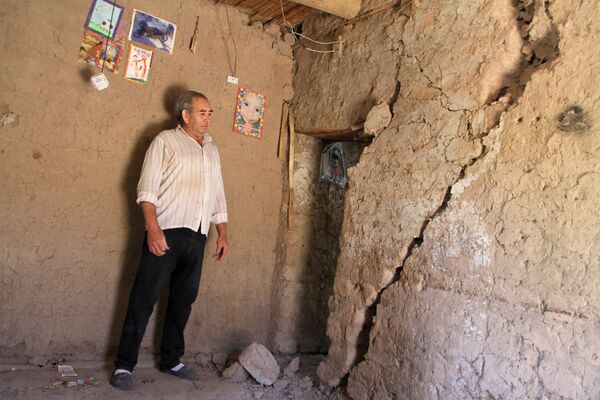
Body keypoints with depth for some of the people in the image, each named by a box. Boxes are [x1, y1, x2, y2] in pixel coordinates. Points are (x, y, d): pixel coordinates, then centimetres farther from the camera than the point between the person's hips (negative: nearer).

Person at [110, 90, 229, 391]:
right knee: (144, 298, -3)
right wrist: (153, 228, -18)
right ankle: (124, 365, 6)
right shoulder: (166, 141, 2)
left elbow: (218, 196, 22)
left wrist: (223, 233, 14)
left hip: (197, 236, 6)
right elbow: (147, 189, -7)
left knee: (183, 300, 12)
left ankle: (171, 360, 24)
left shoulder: (212, 150, 21)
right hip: (166, 232, -6)